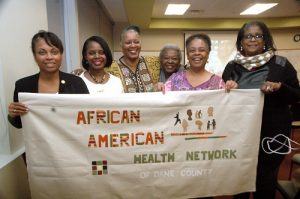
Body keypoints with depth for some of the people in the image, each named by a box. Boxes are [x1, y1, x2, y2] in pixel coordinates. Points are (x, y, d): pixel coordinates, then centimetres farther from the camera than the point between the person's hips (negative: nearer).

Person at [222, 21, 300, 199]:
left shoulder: (281, 64, -4)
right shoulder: (232, 66, 2)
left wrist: (279, 87, -20)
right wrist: (228, 89, -14)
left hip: (272, 133, -1)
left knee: (266, 179, 12)